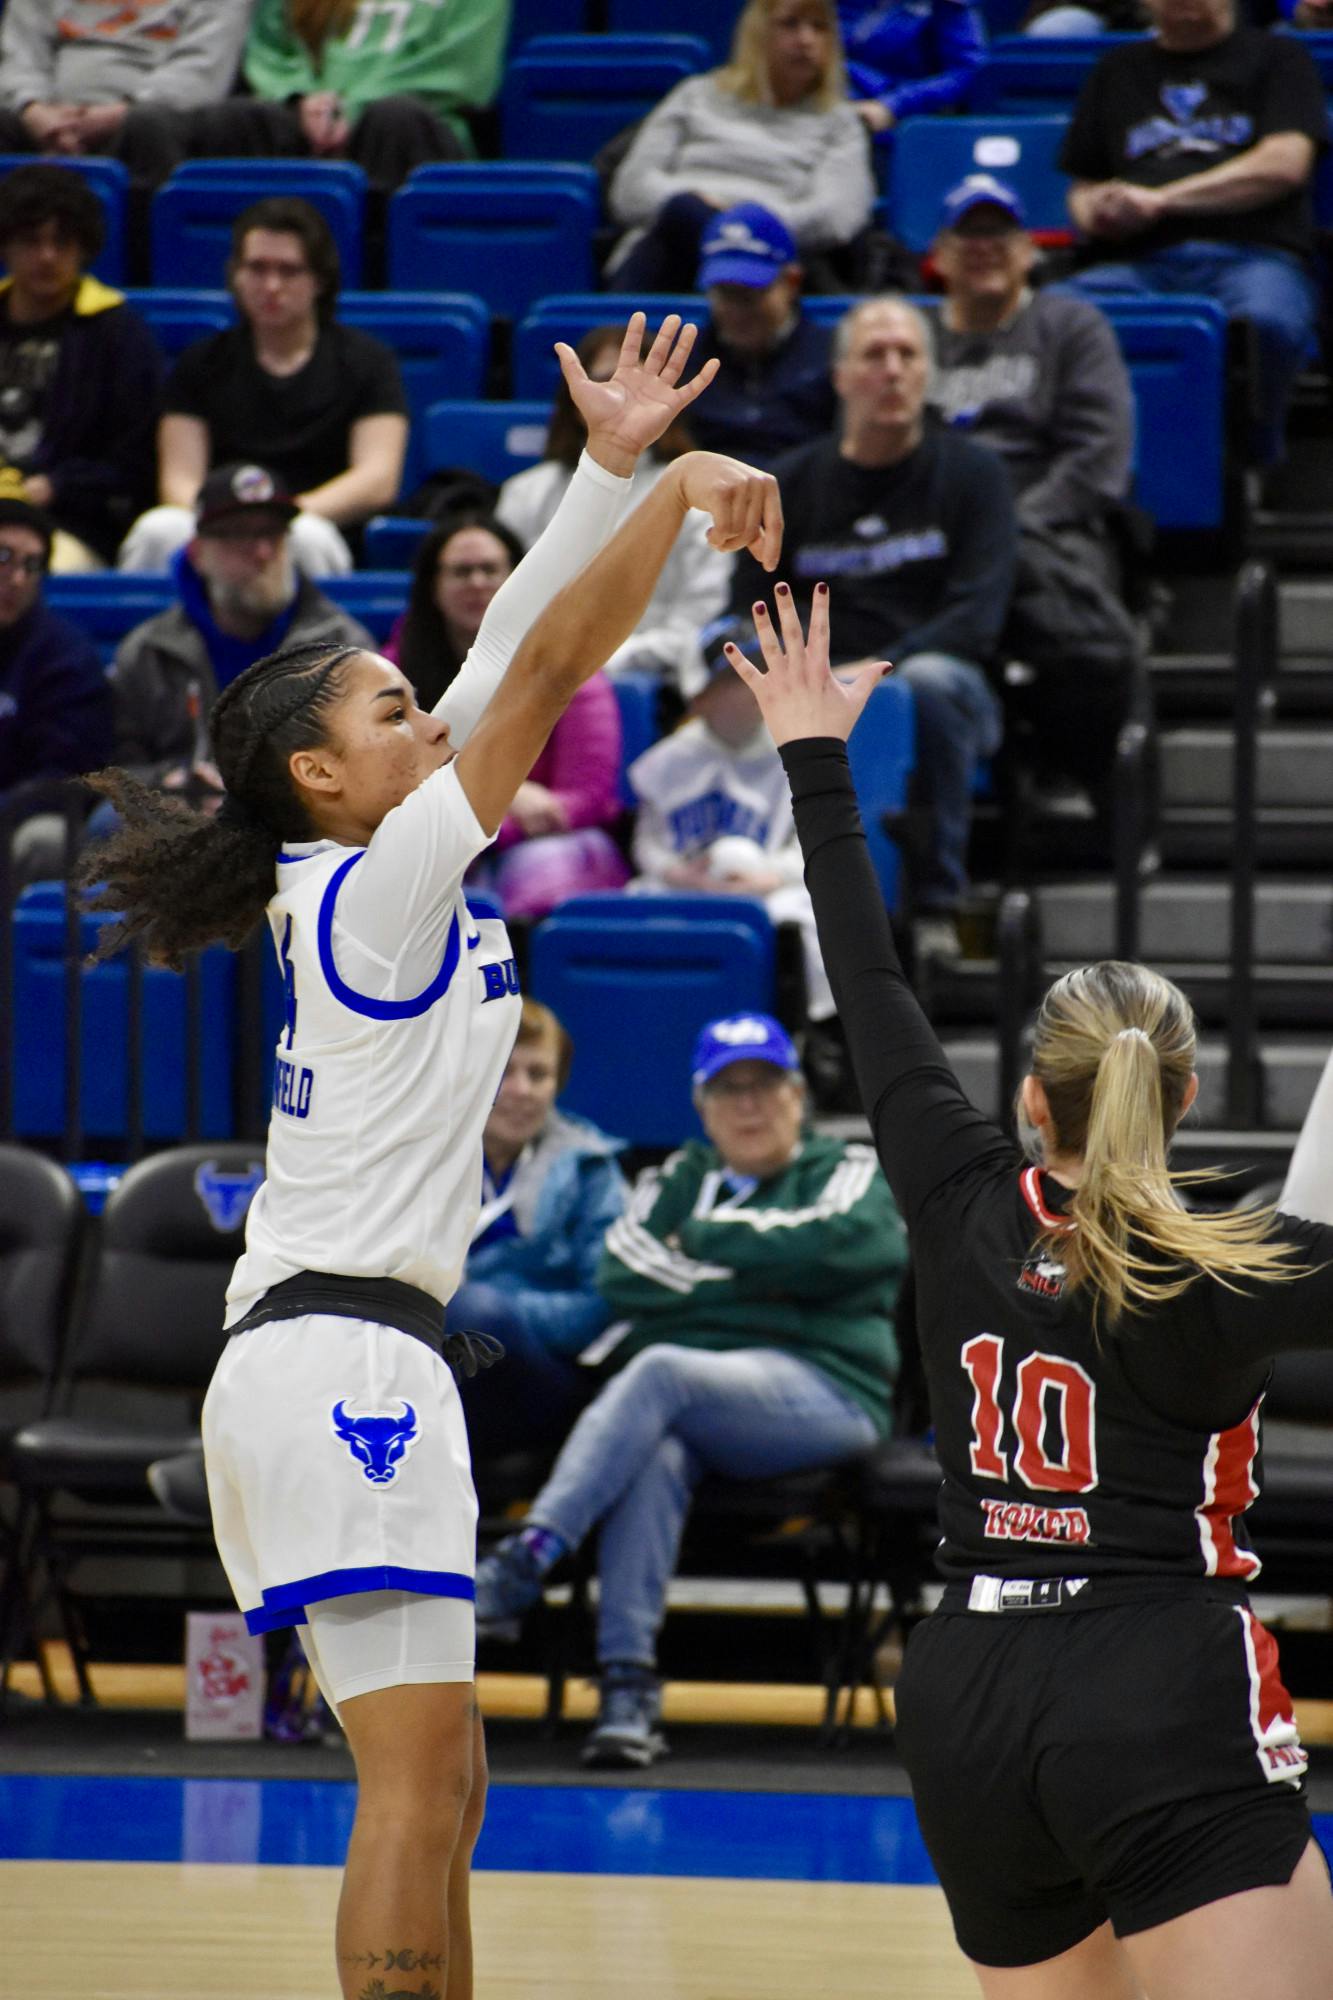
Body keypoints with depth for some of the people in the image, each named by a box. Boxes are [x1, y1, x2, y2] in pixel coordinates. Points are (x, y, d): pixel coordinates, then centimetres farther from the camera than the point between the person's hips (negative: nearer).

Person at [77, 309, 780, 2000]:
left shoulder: (348, 886, 15)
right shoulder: (385, 886, -8)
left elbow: (509, 658, 18)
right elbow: (544, 669, -13)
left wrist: (609, 465, 16)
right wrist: (680, 489, -11)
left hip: (333, 1368, 10)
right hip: (345, 1363, -10)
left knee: (438, 1787, 10)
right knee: (416, 1781, -14)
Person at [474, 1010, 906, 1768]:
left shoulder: (851, 1172, 17)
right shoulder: (678, 1180, 26)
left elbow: (834, 1243, -8)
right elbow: (624, 1272, 7)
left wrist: (705, 1239, 2)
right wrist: (754, 1277, -1)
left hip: (821, 1389, -3)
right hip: (688, 1409, 3)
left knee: (661, 1372, -34)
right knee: (656, 1456, -36)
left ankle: (524, 1564, -45)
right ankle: (628, 1690, -46)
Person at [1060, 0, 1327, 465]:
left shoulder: (1276, 56, 17)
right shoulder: (1117, 69, 28)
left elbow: (1285, 164, 2)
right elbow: (1083, 185, 27)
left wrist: (1159, 201, -5)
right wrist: (1095, 213, 0)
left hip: (1254, 254, -3)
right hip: (1136, 261, 3)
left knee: (1266, 320, -41)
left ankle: (1252, 464, -20)